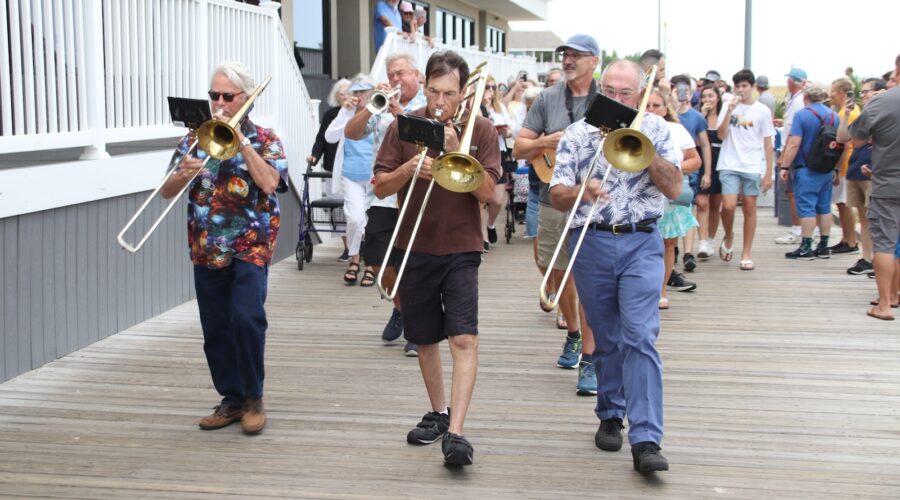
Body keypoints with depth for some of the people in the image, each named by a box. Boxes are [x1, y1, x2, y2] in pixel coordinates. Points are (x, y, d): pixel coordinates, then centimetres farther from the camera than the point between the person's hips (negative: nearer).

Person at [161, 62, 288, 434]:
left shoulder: (264, 139, 1)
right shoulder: (196, 138, 9)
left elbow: (269, 183, -18)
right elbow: (166, 192, 4)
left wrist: (241, 139, -16)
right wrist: (183, 174, -18)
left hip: (250, 246, -4)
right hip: (207, 249, 4)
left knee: (247, 318, -18)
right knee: (216, 328, 7)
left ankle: (253, 398, -1)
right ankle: (231, 399, 20)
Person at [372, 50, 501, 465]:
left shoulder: (481, 129, -3)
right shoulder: (404, 126, 0)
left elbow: (486, 192, -10)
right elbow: (380, 188, -1)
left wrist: (455, 152, -21)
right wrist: (407, 169, -21)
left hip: (460, 249, -2)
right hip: (415, 248, 3)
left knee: (464, 338, -15)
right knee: (425, 338, 13)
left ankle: (455, 432, -17)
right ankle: (438, 412, 32)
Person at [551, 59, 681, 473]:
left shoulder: (655, 129, 5)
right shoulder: (578, 133, 5)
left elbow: (673, 187, -3)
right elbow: (557, 195, 0)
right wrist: (581, 191, -22)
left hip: (641, 243, -2)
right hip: (591, 243, 2)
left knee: (640, 336, -13)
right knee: (606, 339, 11)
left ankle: (646, 440, -16)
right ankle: (610, 416, 30)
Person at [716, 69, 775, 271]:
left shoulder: (762, 111, 4)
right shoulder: (729, 106, 5)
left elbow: (768, 144, 5)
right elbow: (721, 134, -3)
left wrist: (768, 173, 2)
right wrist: (730, 110, -13)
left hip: (753, 167, 0)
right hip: (730, 165, 0)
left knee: (749, 208, 3)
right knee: (728, 206, -13)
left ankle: (746, 254, 12)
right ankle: (728, 237, 17)